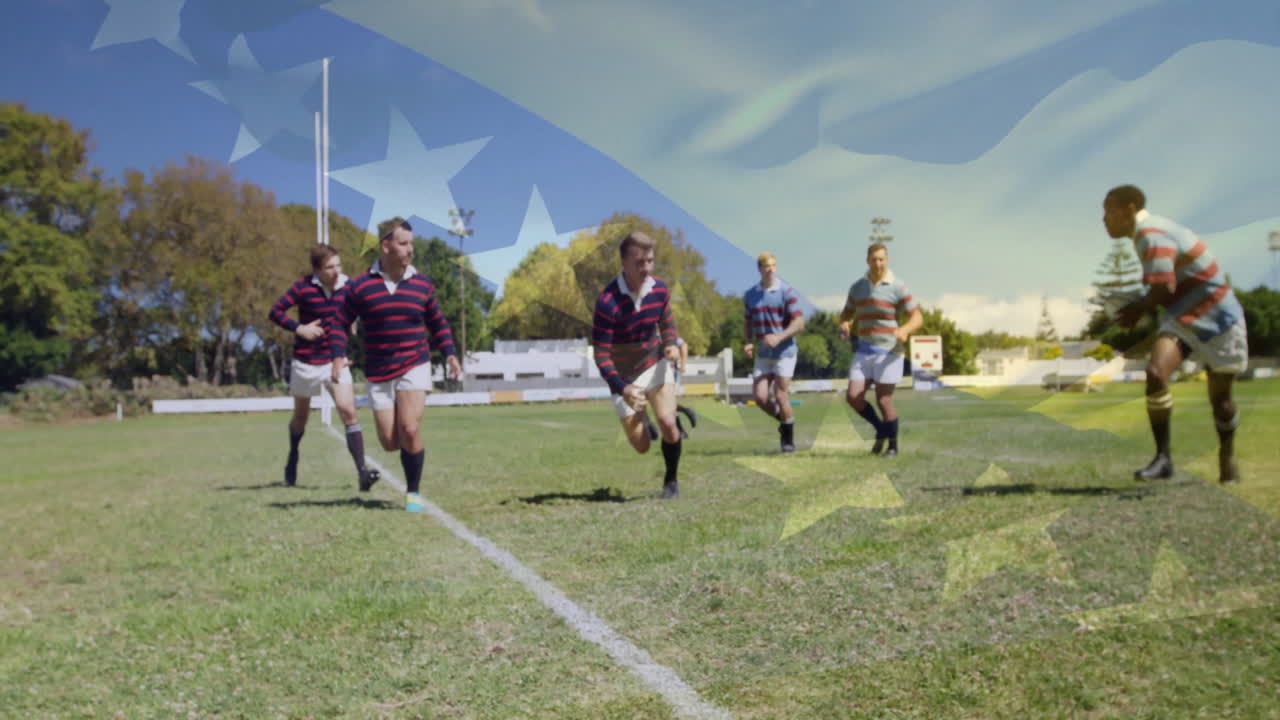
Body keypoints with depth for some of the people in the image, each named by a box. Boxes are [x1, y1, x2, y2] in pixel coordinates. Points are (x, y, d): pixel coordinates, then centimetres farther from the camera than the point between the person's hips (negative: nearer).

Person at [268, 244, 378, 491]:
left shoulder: (348, 286, -4)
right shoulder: (303, 287, -12)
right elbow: (275, 311, -9)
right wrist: (299, 328, -21)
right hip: (306, 362, -1)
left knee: (349, 412, -16)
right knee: (301, 417, 18)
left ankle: (362, 472, -21)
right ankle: (292, 458, 47)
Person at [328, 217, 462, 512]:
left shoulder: (422, 284, 3)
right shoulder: (360, 286, -2)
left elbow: (438, 323, 15)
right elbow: (338, 322, 4)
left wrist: (449, 353, 2)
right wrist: (338, 356, -10)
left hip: (415, 366, 0)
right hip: (379, 373, 0)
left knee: (409, 430, -17)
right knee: (390, 442, 0)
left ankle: (414, 493, 1)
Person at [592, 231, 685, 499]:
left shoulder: (659, 289, -9)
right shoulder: (608, 301, -26)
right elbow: (601, 354, -23)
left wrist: (671, 344, -12)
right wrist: (622, 389, -34)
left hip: (656, 365, 3)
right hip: (625, 377, -3)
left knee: (667, 422, -20)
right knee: (641, 446, 2)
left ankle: (671, 480, 6)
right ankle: (642, 421, 42)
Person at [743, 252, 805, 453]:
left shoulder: (786, 292, -8)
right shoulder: (750, 295, 6)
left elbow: (799, 323, -13)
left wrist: (779, 337, -27)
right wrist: (749, 342, -1)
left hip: (784, 353, -4)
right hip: (762, 354, 4)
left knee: (780, 396, -6)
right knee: (760, 397, -5)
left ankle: (788, 439, 13)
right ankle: (783, 420, 25)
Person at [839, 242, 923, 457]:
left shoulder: (897, 287, -8)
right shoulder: (857, 287, 6)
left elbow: (917, 317, -9)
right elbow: (847, 313, 18)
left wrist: (905, 330, -30)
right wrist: (844, 325, -6)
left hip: (888, 351, -4)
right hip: (864, 350, 5)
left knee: (884, 400, -3)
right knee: (853, 396, -5)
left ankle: (893, 445, 18)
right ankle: (881, 430, 21)